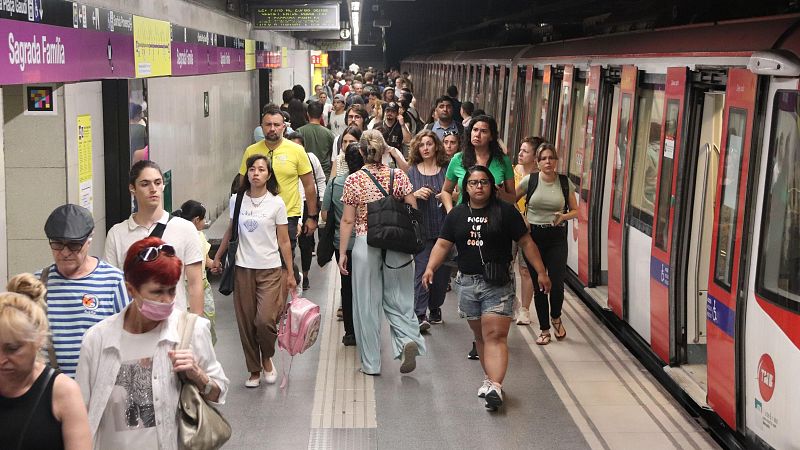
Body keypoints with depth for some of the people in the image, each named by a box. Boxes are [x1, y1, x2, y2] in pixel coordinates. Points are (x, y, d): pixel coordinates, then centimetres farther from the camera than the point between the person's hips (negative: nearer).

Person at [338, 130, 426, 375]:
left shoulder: (353, 180, -4)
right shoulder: (398, 176, -1)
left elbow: (348, 221, -3)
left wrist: (342, 252, 4)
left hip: (365, 244, -1)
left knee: (367, 304, 8)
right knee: (397, 299, 14)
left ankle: (371, 363, 14)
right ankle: (409, 339, -13)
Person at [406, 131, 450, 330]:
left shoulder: (447, 169, 6)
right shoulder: (412, 171, 7)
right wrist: (416, 194, -13)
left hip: (444, 228, 1)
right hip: (421, 229, -1)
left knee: (442, 271, 7)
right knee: (422, 269, -10)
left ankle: (435, 308, 25)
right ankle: (420, 315, -13)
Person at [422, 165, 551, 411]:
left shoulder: (505, 211, -1)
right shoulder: (457, 214, 9)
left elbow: (526, 243, 0)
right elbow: (442, 244, 5)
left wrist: (541, 272, -4)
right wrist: (430, 268, -11)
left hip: (498, 285, -4)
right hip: (468, 282, 4)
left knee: (495, 336, -12)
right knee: (480, 335, 12)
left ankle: (495, 386, -20)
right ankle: (489, 377, 25)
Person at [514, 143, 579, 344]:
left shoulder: (565, 182, 1)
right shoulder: (530, 180, -1)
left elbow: (575, 210, 8)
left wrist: (563, 216, -12)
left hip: (557, 237, 0)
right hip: (534, 235, 0)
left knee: (557, 282, -9)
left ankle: (556, 317, 24)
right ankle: (544, 329, 18)